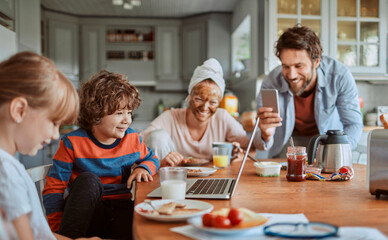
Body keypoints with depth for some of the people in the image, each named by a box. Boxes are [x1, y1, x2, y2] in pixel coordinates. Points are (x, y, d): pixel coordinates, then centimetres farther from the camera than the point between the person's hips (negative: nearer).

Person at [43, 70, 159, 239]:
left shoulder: (133, 139, 4)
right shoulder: (73, 143, -6)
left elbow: (151, 158, 25)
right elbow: (53, 190, -6)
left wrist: (144, 168, 0)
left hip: (122, 209, 0)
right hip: (88, 212, 0)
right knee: (88, 179, -34)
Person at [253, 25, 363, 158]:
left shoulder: (340, 75, -28)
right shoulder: (271, 83, -29)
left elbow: (354, 124, -18)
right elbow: (261, 144, -26)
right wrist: (265, 136, -52)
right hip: (290, 139, 0)